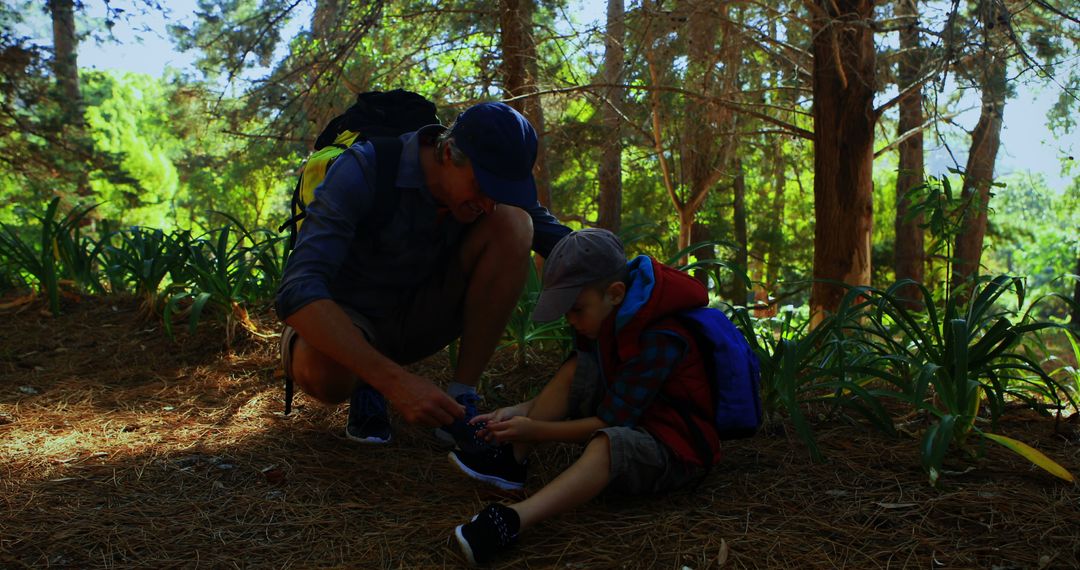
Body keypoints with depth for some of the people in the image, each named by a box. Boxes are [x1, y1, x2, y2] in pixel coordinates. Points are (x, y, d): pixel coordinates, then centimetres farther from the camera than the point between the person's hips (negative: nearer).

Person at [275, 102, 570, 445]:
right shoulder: (362, 172, -29)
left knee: (513, 223, -20)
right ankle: (367, 387, -2)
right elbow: (297, 292, -40)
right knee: (322, 371, -42)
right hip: (345, 323, -4)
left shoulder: (490, 180, -12)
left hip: (418, 319, 4)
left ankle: (460, 402, -16)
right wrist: (396, 382, -49)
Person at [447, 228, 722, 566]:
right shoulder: (608, 319, 3)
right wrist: (520, 412, -8)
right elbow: (571, 394, 7)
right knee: (575, 370, -8)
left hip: (676, 450, -9)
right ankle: (511, 461, -13)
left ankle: (512, 521, -56)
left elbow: (610, 421, -25)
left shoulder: (660, 340, -25)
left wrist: (536, 430, -23)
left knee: (608, 443, -40)